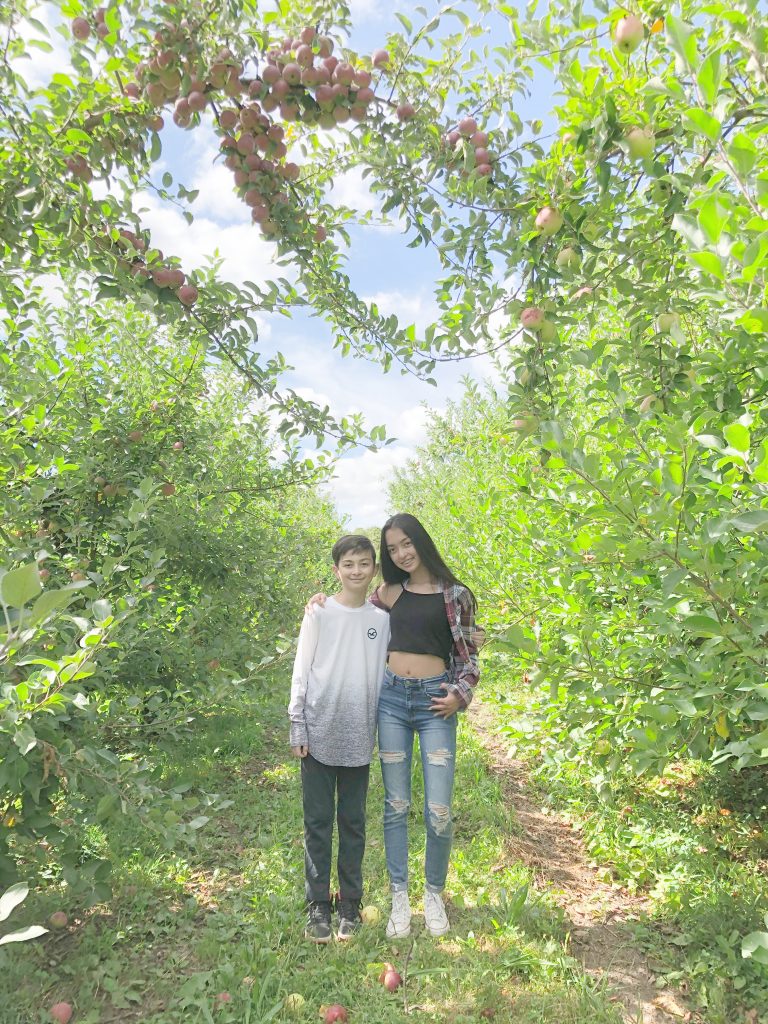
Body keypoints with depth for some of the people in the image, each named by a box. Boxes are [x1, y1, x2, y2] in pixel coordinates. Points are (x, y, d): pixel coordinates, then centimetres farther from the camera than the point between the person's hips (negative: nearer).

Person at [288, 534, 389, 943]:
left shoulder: (381, 619, 4)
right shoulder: (320, 614, -3)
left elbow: (382, 675, 8)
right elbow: (301, 672, -1)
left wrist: (385, 730, 8)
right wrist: (297, 726, -4)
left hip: (359, 737, 2)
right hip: (319, 734, -2)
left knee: (353, 822, 11)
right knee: (318, 821, 7)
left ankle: (350, 902, 26)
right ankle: (318, 904, 21)